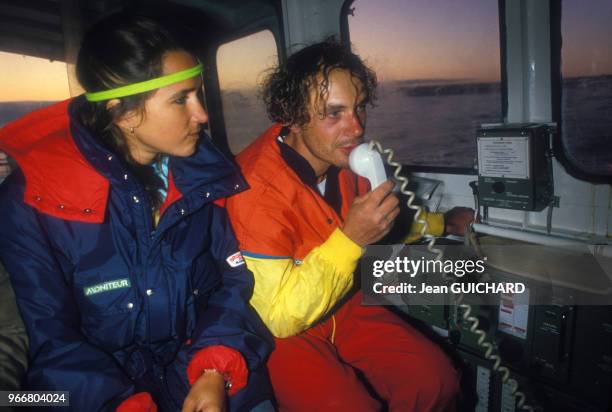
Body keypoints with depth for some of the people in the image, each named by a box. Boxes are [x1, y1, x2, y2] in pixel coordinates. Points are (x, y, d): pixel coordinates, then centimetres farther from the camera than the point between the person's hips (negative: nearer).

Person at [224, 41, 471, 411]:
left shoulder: (345, 155, -7)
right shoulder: (256, 189, -29)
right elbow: (279, 318, -26)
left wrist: (441, 223, 15)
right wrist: (349, 239, -33)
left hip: (344, 306, 6)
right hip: (276, 331, -5)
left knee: (436, 380, -8)